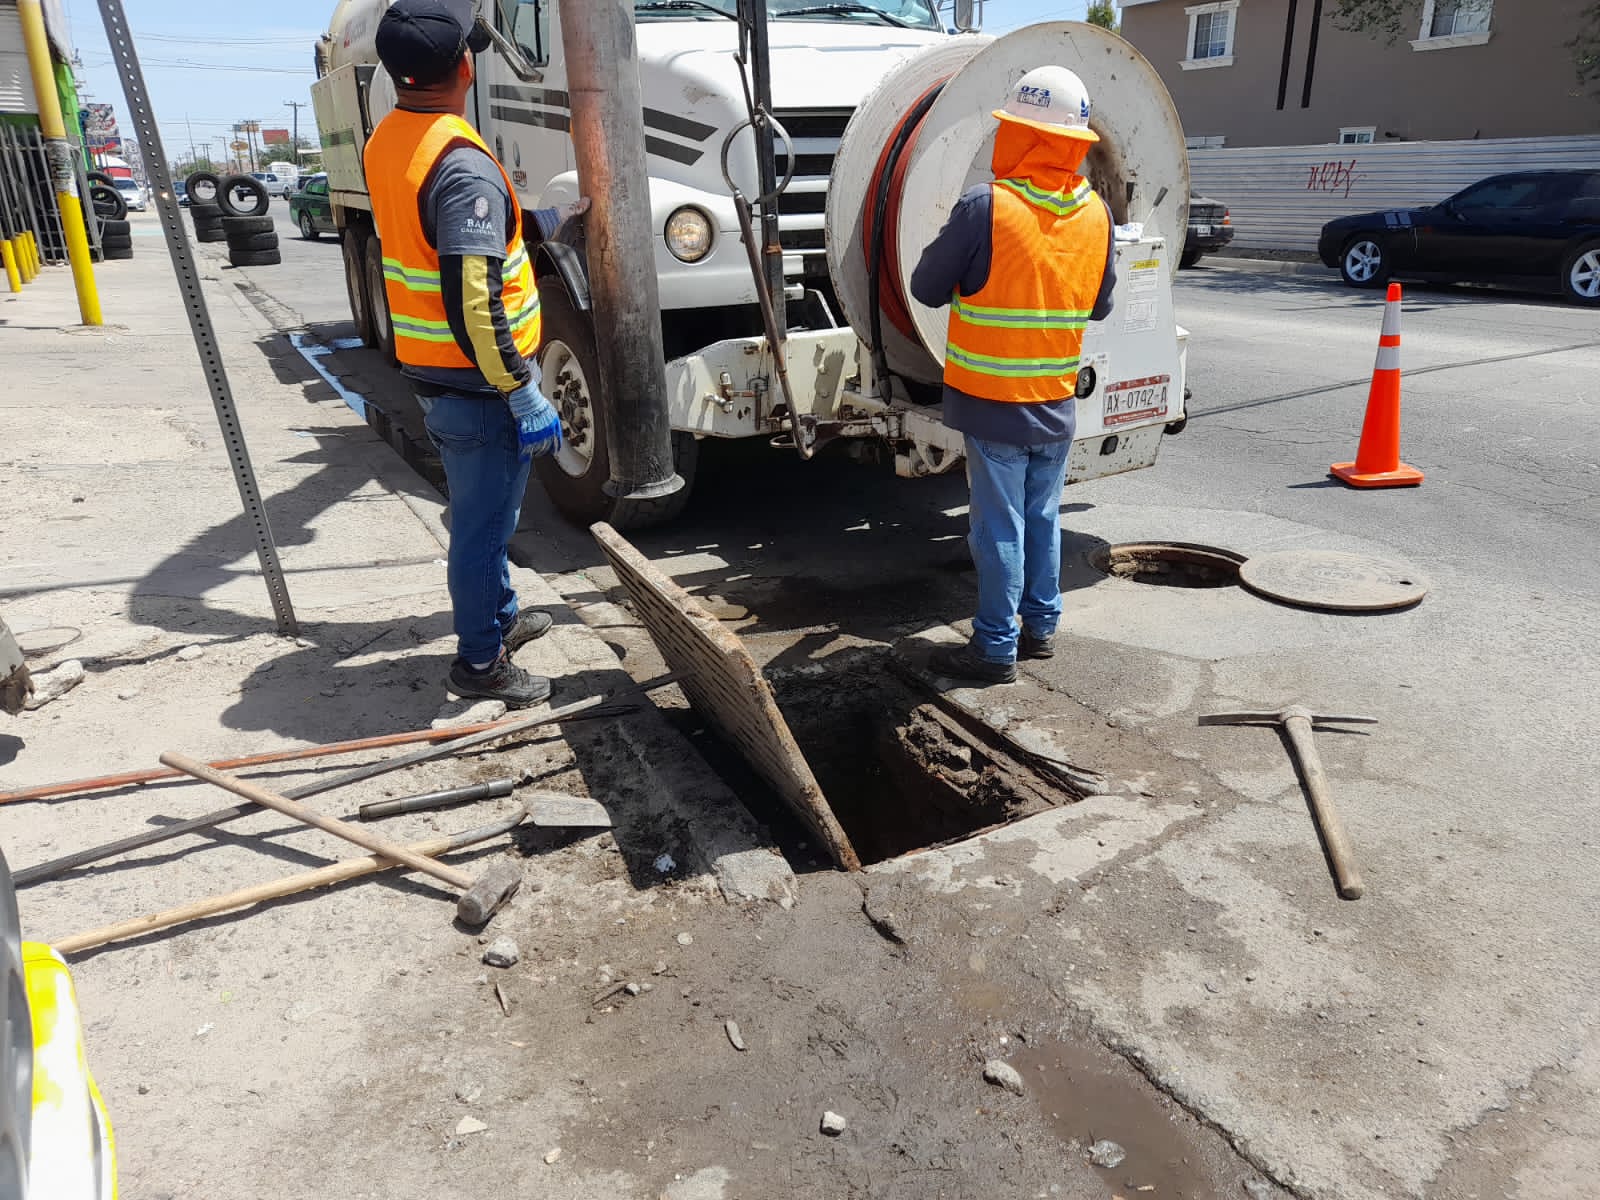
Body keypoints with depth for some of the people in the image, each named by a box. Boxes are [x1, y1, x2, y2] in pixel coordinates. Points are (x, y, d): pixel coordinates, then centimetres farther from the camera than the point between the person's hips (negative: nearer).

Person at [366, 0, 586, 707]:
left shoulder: (387, 141, 6)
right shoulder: (462, 165, -24)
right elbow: (473, 303, -28)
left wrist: (549, 220, 22)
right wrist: (525, 395, -22)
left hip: (427, 370, 9)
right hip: (477, 383, -9)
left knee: (481, 510, 24)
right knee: (482, 523, 5)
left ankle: (499, 616, 42)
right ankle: (479, 663, 20)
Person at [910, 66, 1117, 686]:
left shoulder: (986, 206, -16)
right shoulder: (1096, 215, 2)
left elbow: (927, 287, -8)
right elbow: (1099, 306, 12)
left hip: (993, 405, -5)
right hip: (1057, 406, 5)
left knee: (999, 528, 2)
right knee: (1042, 520, 17)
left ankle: (996, 648, 10)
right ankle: (1041, 626, 29)